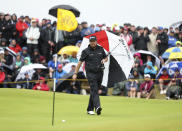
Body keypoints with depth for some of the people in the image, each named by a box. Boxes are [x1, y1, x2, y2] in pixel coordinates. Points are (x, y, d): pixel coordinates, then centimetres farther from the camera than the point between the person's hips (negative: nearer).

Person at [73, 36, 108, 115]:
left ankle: (90, 109, 16)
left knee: (94, 91, 8)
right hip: (90, 73, -4)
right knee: (94, 90, -17)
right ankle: (97, 107, -31)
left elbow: (106, 58, 24)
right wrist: (75, 73, -3)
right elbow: (80, 62, 1)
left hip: (99, 73, 4)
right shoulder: (86, 51, 0)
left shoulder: (100, 49, 11)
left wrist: (104, 60, -1)